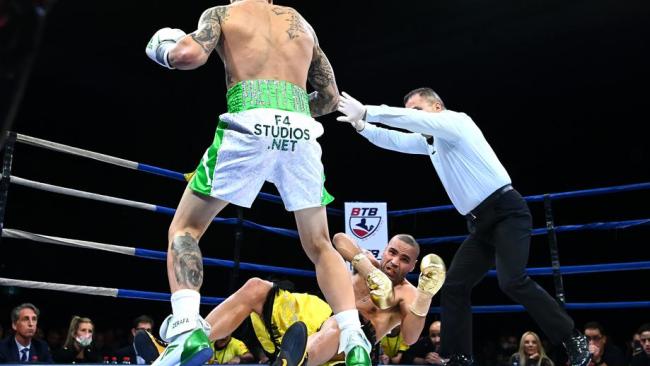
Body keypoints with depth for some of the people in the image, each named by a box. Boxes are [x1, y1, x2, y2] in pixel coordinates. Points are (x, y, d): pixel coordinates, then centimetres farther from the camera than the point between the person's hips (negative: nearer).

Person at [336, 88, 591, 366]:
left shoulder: (456, 120, -6)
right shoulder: (428, 141, 18)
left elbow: (411, 119, -19)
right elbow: (393, 139, 17)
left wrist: (366, 112, -17)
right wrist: (361, 124, 1)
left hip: (506, 212, -9)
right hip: (480, 224, 9)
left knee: (512, 282, -25)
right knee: (454, 288, 1)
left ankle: (573, 340, -9)